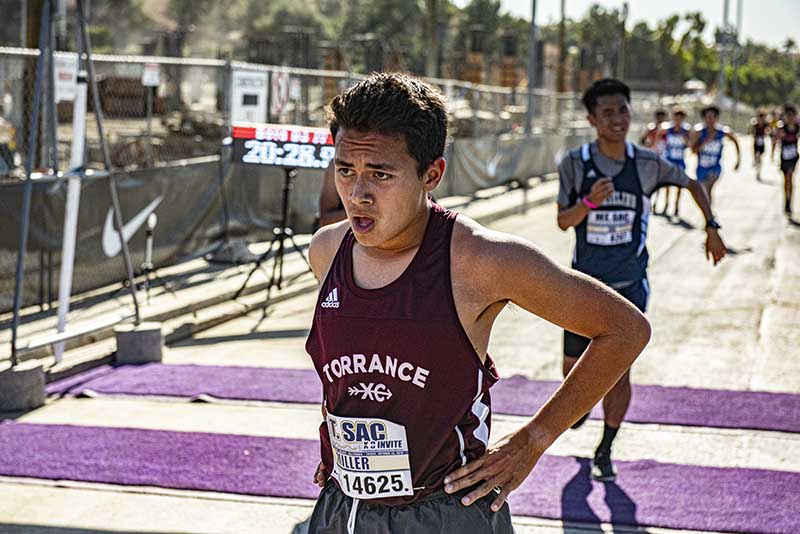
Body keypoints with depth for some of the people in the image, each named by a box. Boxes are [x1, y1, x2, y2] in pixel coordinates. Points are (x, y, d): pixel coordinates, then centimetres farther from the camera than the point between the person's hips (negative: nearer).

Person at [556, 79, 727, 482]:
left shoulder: (648, 164, -6)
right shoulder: (575, 163, -8)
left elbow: (693, 184, 12)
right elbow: (563, 221, -10)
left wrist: (712, 228, 6)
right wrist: (590, 201, -28)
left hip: (629, 286, 0)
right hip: (585, 283, 1)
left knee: (619, 372, -5)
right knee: (573, 368, 9)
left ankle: (605, 451, 14)